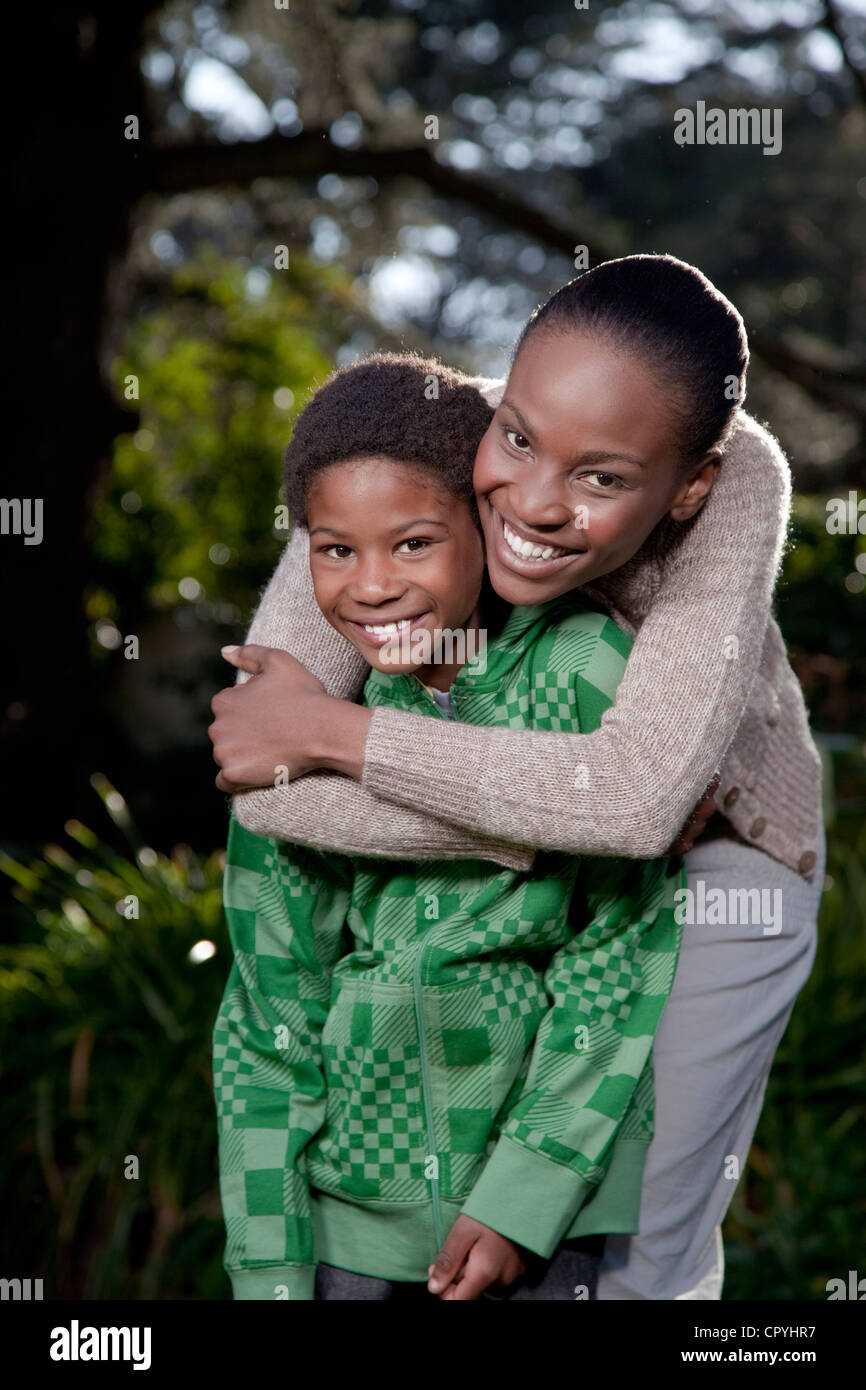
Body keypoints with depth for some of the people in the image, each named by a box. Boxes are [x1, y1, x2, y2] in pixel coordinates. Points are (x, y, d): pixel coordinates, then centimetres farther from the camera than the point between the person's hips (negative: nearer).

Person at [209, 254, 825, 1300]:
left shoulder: (741, 483, -36)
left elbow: (640, 795, -46)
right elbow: (257, 782, -36)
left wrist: (331, 730, -40)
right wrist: (543, 819, -40)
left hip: (712, 848, -2)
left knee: (648, 1243, 10)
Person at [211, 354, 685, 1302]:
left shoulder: (583, 670, -12)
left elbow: (619, 951, -9)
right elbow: (269, 1013, 0)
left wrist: (526, 1192, -12)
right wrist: (269, 1267, -4)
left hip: (559, 1152, -2)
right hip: (353, 1187, 2)